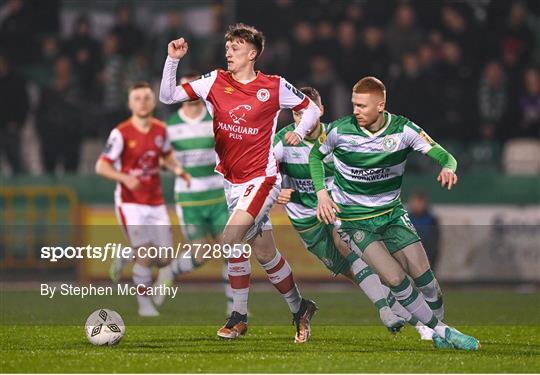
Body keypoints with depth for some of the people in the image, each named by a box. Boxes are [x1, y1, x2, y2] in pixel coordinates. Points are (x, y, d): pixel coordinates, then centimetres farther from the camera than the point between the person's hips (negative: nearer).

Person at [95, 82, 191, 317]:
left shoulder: (160, 130, 3)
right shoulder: (121, 134, -12)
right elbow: (101, 166, -11)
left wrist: (179, 170, 2)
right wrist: (125, 178, -27)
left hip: (156, 202, 5)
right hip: (130, 203, -5)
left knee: (165, 258, 1)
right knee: (145, 255, -13)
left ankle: (126, 256, 29)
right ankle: (145, 304, 5)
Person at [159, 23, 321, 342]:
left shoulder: (275, 86, -4)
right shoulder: (215, 81, 3)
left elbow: (311, 108, 12)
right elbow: (168, 97, -1)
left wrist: (299, 133, -5)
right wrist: (173, 60, -11)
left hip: (262, 178, -5)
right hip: (232, 182, 5)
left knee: (231, 238, -23)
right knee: (265, 253, 9)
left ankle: (239, 316, -9)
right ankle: (299, 308, 27)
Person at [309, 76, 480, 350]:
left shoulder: (403, 130, -11)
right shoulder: (340, 130, -13)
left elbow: (445, 157, -10)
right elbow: (315, 155, 7)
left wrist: (447, 169, -34)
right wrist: (321, 193, -4)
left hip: (391, 212, 2)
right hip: (353, 220, -2)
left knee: (422, 273, -10)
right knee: (395, 278, -16)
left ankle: (439, 320, 17)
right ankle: (440, 332, -4)